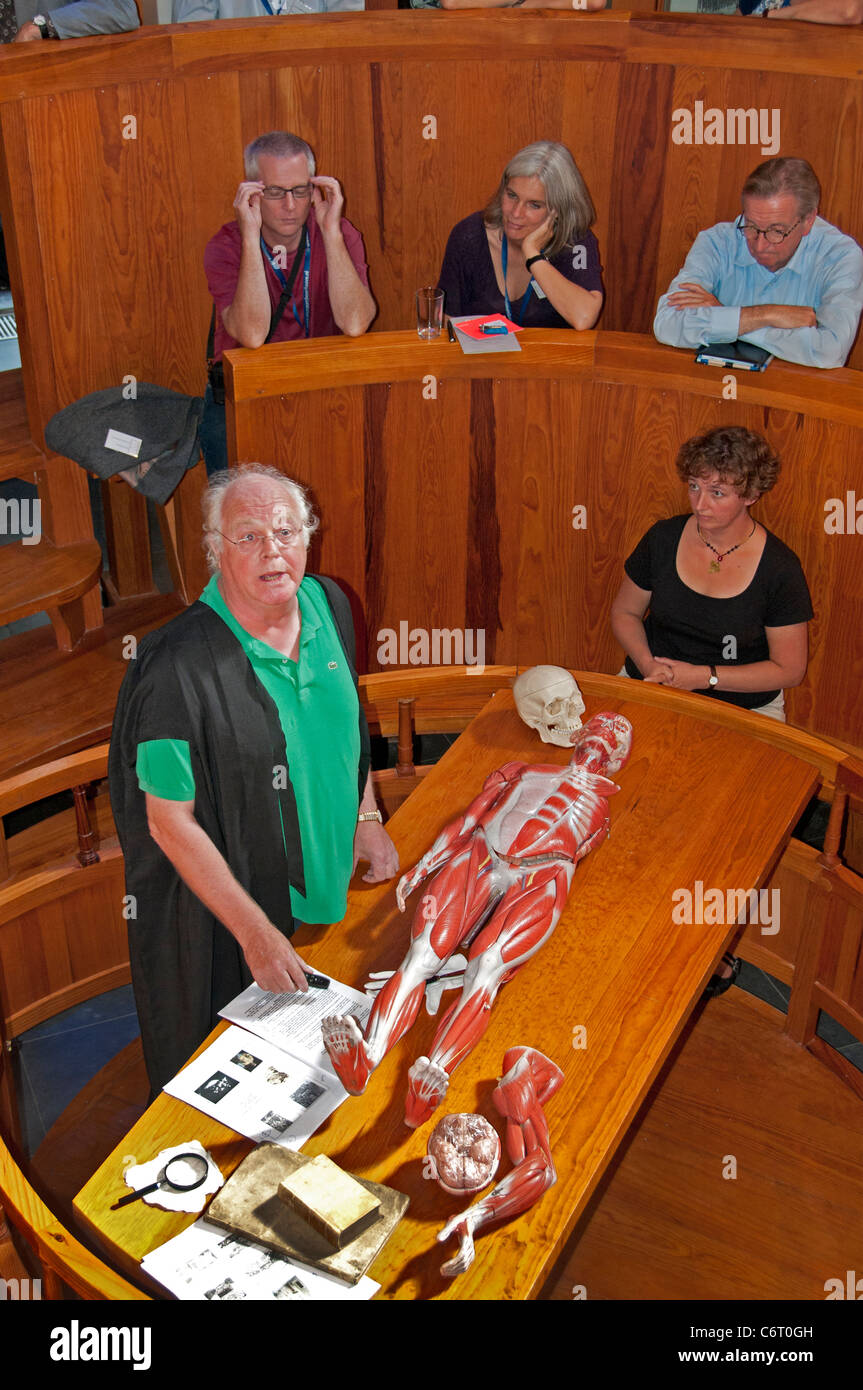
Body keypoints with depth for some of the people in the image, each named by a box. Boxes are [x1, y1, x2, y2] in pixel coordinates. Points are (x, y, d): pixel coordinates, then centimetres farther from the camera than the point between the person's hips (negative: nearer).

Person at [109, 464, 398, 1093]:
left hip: (330, 879, 6)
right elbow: (170, 823, -23)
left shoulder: (327, 603, -6)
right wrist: (255, 932, -21)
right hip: (223, 903, -6)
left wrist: (367, 815, 7)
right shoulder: (180, 666, -29)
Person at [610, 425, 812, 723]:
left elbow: (789, 670, -6)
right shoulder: (664, 537, 0)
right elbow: (625, 612, 12)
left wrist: (703, 676, -14)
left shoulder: (779, 567, -9)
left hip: (745, 707, -2)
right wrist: (647, 663, -9)